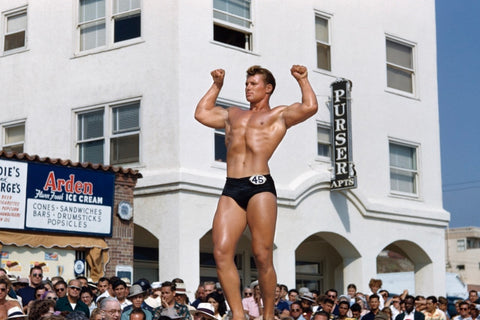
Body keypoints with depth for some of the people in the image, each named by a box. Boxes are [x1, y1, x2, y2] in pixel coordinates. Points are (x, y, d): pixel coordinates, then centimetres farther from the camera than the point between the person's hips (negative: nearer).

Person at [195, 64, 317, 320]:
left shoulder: (280, 114, 13)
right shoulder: (233, 115, 31)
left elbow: (310, 107, -2)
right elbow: (201, 113, 40)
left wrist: (302, 80, 10)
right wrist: (217, 85, 42)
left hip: (259, 185, -5)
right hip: (231, 189, 5)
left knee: (262, 256, -9)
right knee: (221, 252, -11)